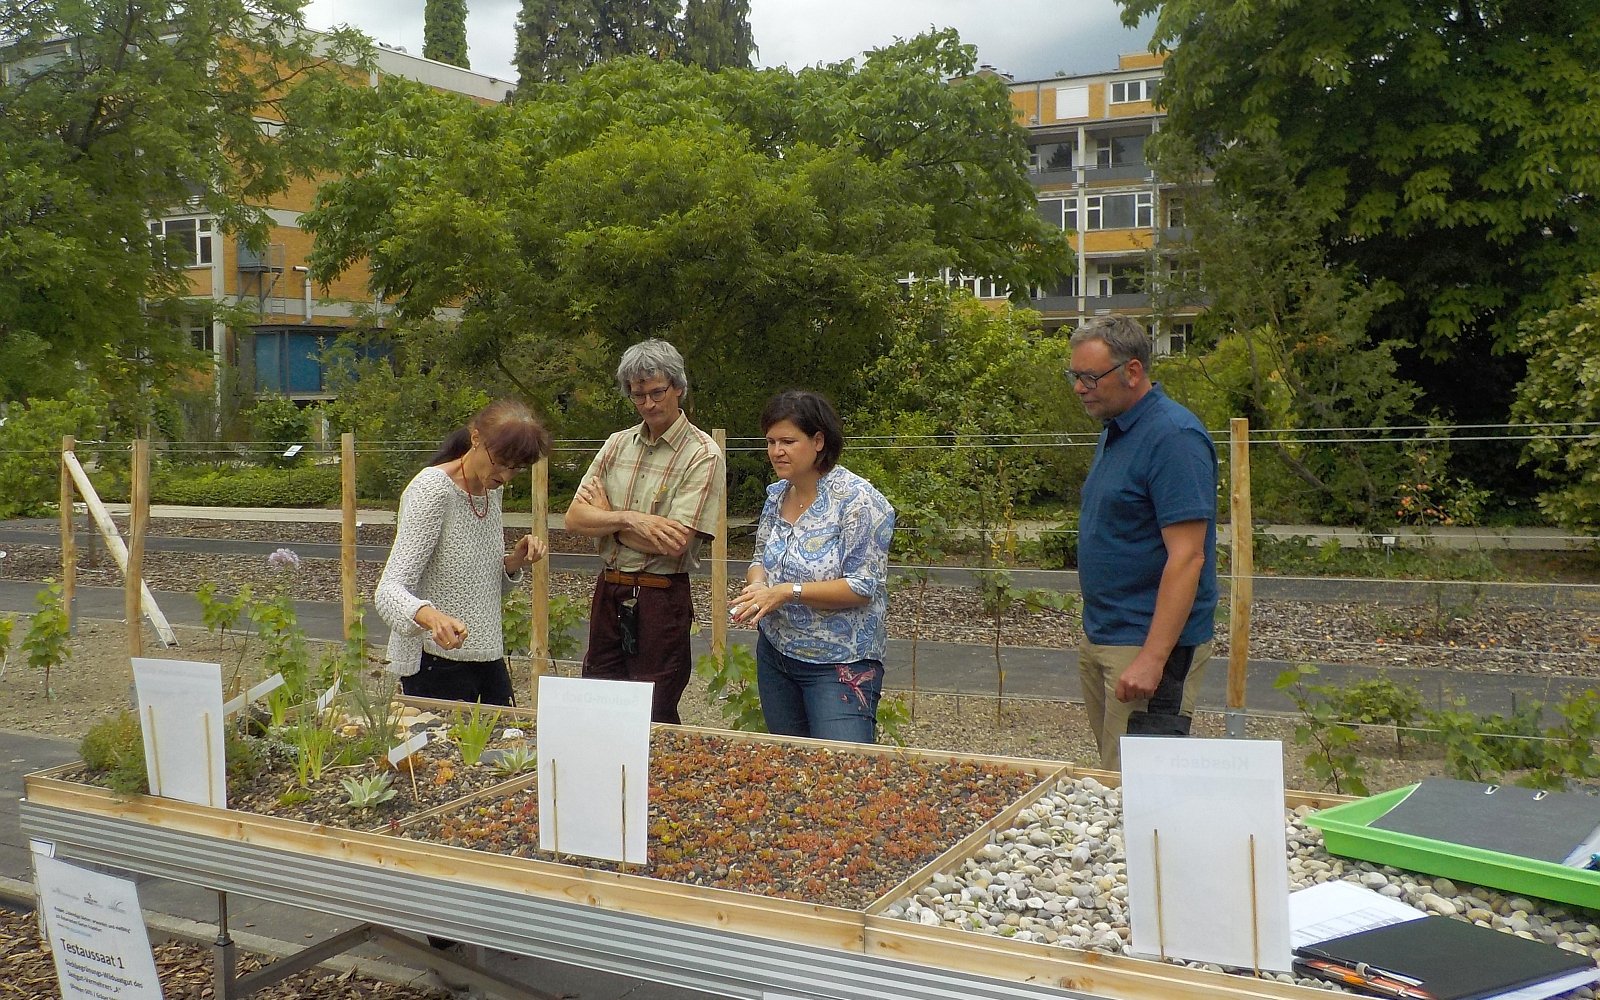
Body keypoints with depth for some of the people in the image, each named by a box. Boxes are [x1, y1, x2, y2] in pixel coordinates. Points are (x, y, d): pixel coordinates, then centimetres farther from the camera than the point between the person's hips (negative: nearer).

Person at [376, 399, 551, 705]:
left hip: (489, 658, 8)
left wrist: (513, 562, -3)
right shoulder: (432, 488, -16)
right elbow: (389, 591, -24)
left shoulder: (491, 489, 8)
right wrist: (430, 616, -44)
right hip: (436, 665, -8)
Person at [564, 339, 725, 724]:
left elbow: (673, 545, -19)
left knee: (653, 720, 4)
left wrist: (606, 517, -6)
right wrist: (629, 519, -15)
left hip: (661, 599, -6)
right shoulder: (618, 444, 9)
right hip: (608, 592, 6)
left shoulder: (703, 455, -10)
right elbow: (574, 518, 2)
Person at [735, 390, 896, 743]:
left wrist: (787, 591, -24)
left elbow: (863, 587, -19)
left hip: (838, 665, -7)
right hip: (774, 654, 7)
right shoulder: (777, 495, 5)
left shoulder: (856, 499, -16)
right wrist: (757, 586, -8)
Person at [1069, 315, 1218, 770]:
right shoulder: (1116, 429, 12)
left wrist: (1153, 658, -27)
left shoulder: (1173, 437, -18)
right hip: (1100, 634, 10)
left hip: (1151, 642, -10)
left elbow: (1187, 557, -23)